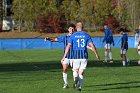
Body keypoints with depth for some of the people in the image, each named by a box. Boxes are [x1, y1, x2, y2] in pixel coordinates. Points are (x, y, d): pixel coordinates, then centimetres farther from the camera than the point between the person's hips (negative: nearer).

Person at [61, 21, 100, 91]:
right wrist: (96, 54, 11)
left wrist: (64, 57, -4)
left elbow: (68, 46, -6)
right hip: (84, 56, 1)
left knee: (75, 70, 16)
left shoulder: (73, 36, 1)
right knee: (81, 72, 12)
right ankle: (79, 87, 3)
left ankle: (76, 78, -17)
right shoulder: (86, 35, 4)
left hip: (76, 56, -1)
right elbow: (92, 46, 0)